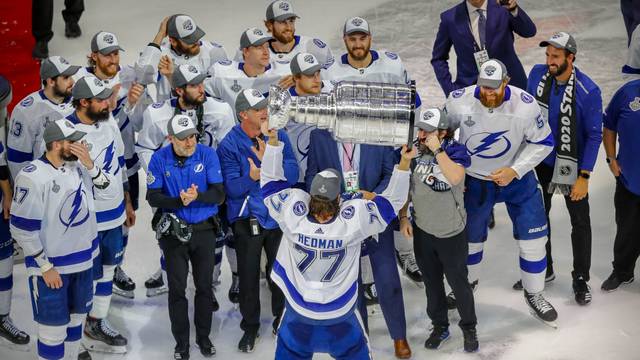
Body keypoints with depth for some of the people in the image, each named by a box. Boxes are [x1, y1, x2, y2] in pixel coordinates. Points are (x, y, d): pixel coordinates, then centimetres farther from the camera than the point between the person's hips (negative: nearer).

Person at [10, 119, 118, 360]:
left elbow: (111, 191, -3)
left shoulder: (79, 165, -3)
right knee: (54, 326, 2)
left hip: (83, 258, 7)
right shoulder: (32, 176, -21)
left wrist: (89, 165, -18)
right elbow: (22, 229, -19)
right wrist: (45, 267, -16)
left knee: (77, 315, 23)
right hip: (51, 266, -7)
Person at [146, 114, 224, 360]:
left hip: (204, 230, 1)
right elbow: (153, 197, -10)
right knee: (177, 290, 6)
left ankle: (204, 337, 30)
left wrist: (197, 197, -31)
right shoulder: (159, 159, -10)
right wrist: (179, 201, -27)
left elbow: (218, 194, -12)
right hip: (174, 232, 0)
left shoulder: (207, 155, -10)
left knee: (205, 286, 12)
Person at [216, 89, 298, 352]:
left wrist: (267, 161, -26)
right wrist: (252, 176, -35)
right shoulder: (229, 145, -12)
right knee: (248, 276, 8)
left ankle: (282, 319, 35)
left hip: (279, 216, 2)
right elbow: (232, 188, -18)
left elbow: (292, 174, -13)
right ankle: (250, 327, 25)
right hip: (247, 220, -2)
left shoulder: (278, 136, -4)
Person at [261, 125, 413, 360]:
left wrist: (273, 141, -17)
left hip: (299, 310, 1)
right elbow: (392, 201, -18)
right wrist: (404, 163, -18)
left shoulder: (294, 217, -27)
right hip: (340, 314, -1)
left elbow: (272, 181, -16)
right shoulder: (352, 221, -29)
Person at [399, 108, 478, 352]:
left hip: (452, 233, -3)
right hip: (423, 231, 4)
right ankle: (439, 326, 36)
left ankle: (469, 328, 29)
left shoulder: (456, 151, -17)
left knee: (458, 282, 9)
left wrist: (437, 149, -33)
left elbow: (455, 178, -37)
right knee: (431, 282, 17)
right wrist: (403, 216, 3)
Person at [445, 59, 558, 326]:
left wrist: (515, 170, -22)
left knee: (533, 238, 0)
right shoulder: (459, 101, -22)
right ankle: (468, 282, 47)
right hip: (474, 180, 1)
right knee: (470, 237, 17)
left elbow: (543, 143, -12)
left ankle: (534, 294, 23)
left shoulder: (525, 105, -25)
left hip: (517, 177, -1)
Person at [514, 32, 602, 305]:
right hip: (541, 160, 5)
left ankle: (581, 280, 22)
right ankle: (542, 270, 35)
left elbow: (594, 136, -17)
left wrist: (584, 176, -18)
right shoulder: (537, 74, -11)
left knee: (580, 222, 7)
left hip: (572, 165, -4)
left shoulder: (588, 91, -24)